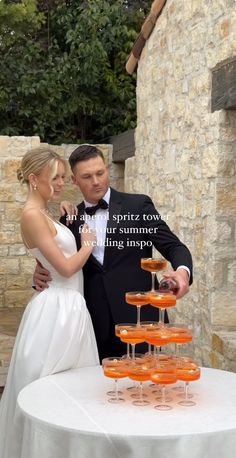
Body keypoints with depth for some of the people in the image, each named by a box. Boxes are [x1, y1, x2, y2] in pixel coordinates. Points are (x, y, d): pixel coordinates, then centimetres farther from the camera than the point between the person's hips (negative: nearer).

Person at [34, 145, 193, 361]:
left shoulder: (138, 205, 0)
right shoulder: (70, 219, 9)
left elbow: (173, 246, -4)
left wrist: (183, 271, -25)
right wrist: (42, 275, -6)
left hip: (134, 320, -3)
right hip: (93, 325, 3)